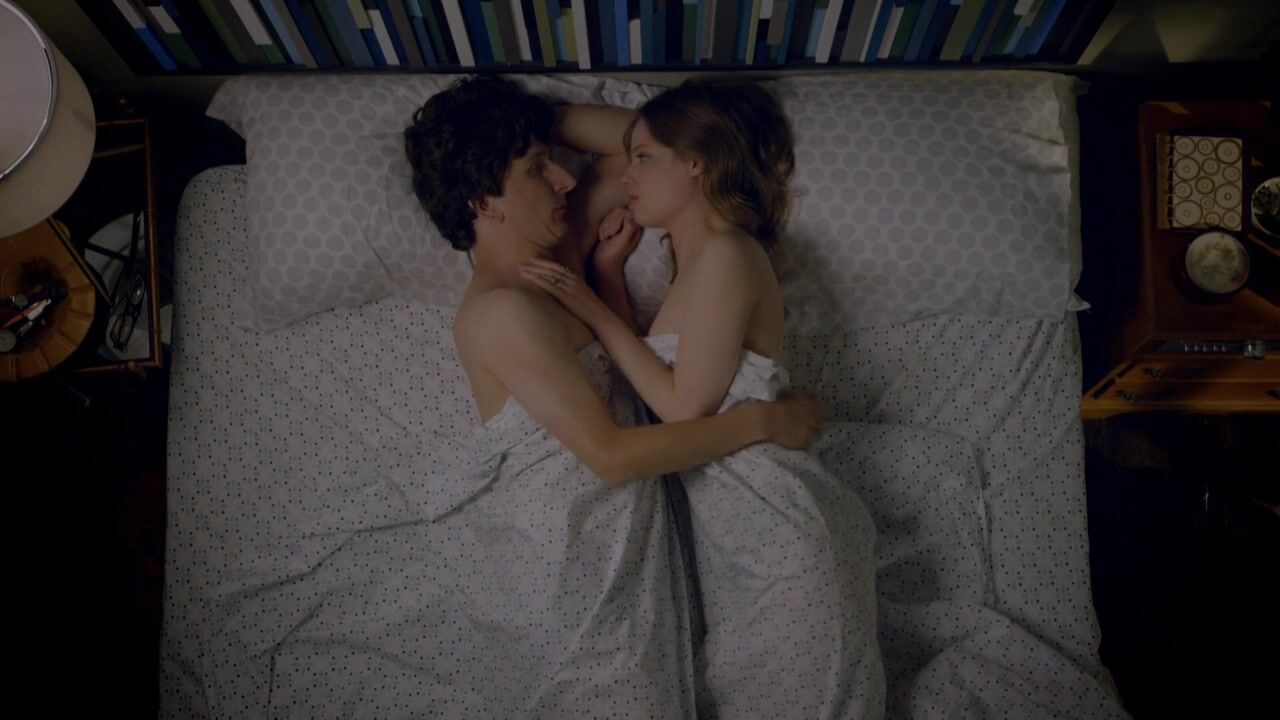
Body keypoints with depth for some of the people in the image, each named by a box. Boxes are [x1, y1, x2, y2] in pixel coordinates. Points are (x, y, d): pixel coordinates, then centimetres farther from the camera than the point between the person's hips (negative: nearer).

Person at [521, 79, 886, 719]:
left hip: (779, 532, -9)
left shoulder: (724, 253, -16)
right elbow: (650, 375, 10)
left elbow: (683, 407, -16)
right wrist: (608, 269, 5)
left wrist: (594, 311, -10)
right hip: (734, 529, 9)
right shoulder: (698, 257, 13)